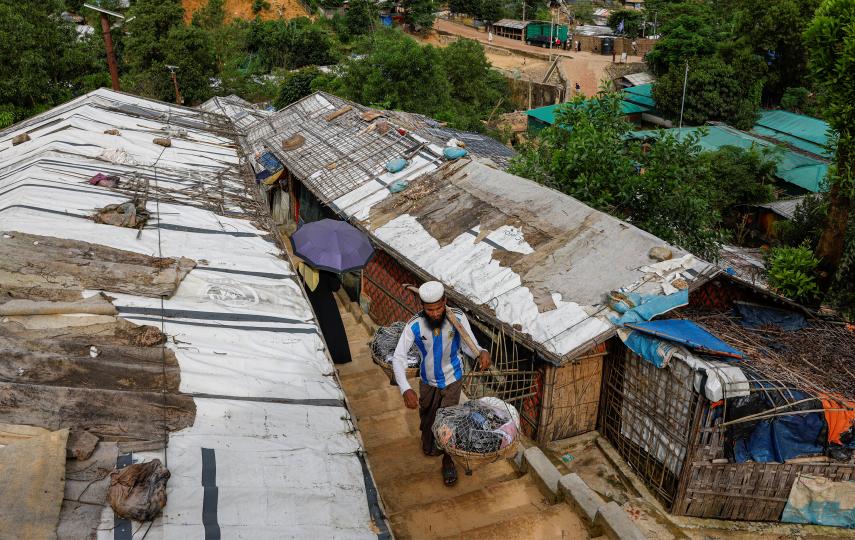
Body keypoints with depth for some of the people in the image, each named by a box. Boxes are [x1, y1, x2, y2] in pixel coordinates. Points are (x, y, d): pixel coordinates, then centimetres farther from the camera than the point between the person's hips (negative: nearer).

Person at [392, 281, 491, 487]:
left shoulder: (458, 318, -25)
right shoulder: (414, 325, -28)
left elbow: (468, 345, -13)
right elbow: (398, 358, -30)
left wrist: (481, 352, -37)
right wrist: (405, 389, -43)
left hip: (452, 379, -1)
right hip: (427, 381, 1)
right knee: (426, 417, 23)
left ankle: (448, 461, 28)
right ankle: (428, 444, 55)